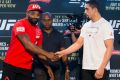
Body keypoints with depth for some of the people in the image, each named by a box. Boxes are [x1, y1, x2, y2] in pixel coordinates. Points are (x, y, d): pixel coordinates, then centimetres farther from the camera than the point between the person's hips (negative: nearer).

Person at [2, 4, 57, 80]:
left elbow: (39, 50, 13)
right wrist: (47, 54, -20)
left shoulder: (39, 31, 9)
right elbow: (28, 45, -20)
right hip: (12, 65, -6)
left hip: (27, 68, 6)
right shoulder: (20, 25, -11)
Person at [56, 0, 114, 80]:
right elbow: (78, 43, 15)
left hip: (100, 68, -6)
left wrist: (101, 68, -19)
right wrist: (63, 52, 5)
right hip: (86, 67, 6)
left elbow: (109, 48, -13)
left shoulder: (105, 25, -7)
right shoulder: (86, 26, 13)